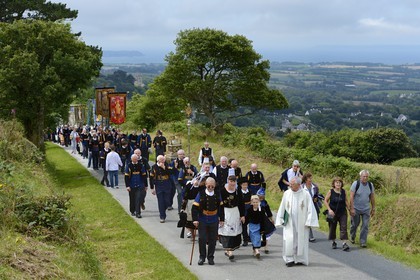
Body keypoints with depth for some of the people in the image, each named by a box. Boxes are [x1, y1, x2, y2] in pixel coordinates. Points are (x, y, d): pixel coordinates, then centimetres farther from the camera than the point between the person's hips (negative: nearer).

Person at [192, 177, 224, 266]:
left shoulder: (217, 195, 2)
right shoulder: (201, 194, -7)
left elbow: (221, 208, 10)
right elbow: (195, 207, -8)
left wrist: (222, 219, 8)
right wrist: (195, 219, -14)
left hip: (214, 221, 2)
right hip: (202, 221, -2)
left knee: (212, 239, 5)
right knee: (202, 239, -2)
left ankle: (210, 257, 18)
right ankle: (202, 257, 13)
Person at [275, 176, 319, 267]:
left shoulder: (305, 194, -6)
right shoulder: (287, 193, 0)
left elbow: (310, 209, -4)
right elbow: (282, 207, 8)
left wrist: (308, 222, -8)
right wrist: (281, 220, 7)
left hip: (301, 224, -1)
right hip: (289, 223, 1)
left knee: (301, 241, 5)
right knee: (289, 241, -6)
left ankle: (300, 259, 18)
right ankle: (290, 259, 5)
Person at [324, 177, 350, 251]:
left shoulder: (343, 192, 0)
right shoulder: (331, 191, -7)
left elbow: (346, 201, 11)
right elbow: (325, 201, -3)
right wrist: (329, 209, -13)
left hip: (342, 212, 1)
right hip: (333, 213, -1)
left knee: (344, 227, -8)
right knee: (332, 228, 9)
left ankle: (345, 244, -11)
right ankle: (333, 242, 27)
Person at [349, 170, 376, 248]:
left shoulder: (370, 185, -1)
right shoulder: (355, 184, -13)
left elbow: (372, 198, 8)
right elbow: (351, 197, -15)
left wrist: (373, 209, 8)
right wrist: (352, 209, -20)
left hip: (366, 209, 2)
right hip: (356, 209, -2)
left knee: (365, 225, -3)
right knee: (355, 224, 11)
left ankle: (363, 242, 5)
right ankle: (352, 237, 37)